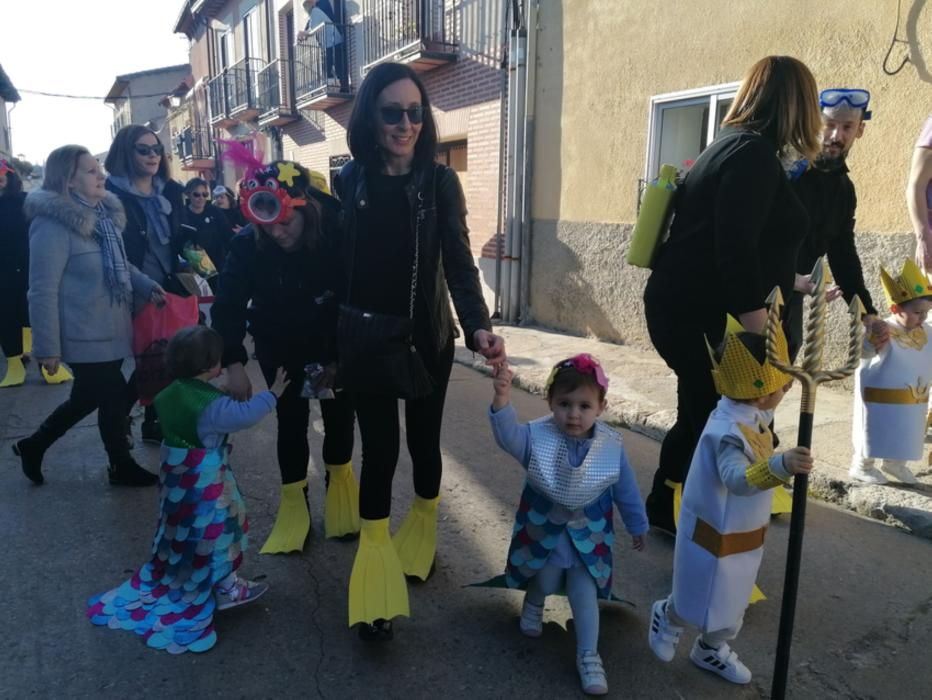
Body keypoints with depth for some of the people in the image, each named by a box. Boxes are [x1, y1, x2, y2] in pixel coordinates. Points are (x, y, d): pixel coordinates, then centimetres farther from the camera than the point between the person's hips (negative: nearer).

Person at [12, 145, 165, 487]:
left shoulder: (102, 213, 7)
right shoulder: (53, 223, -20)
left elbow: (118, 263, 19)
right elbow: (43, 291, -20)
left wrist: (147, 285, 1)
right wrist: (47, 347, -19)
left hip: (109, 328, 9)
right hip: (85, 335, -8)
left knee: (88, 397, 19)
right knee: (114, 395, 3)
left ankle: (33, 445, 39)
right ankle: (121, 466, 24)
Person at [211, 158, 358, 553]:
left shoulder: (338, 232, -26)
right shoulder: (248, 245, -22)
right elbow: (228, 305, -18)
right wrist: (233, 364, -28)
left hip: (333, 342, 0)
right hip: (278, 345, 0)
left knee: (339, 410, 9)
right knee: (291, 417, 0)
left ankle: (339, 478, 34)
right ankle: (294, 499, 17)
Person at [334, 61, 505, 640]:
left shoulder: (441, 182, -7)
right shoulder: (349, 181, -5)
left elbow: (459, 262, -14)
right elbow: (336, 267, -1)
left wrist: (480, 326, -31)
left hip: (428, 340, 1)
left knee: (424, 441, 13)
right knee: (379, 449, -2)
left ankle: (423, 530, 39)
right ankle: (376, 567, 8)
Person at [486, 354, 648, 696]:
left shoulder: (611, 446, -15)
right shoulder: (537, 437, -22)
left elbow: (625, 490, -1)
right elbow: (508, 434, -43)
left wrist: (638, 526, 11)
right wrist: (502, 398, -62)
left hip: (588, 533, 1)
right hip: (543, 528, -1)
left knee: (585, 592, 2)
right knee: (546, 582, 8)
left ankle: (588, 656, 18)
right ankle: (533, 603, 45)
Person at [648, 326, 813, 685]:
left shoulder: (751, 415, -5)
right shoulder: (731, 432, -35)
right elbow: (737, 479, -53)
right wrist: (780, 467, -67)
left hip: (743, 535, 9)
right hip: (715, 536, -9)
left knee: (732, 601, 25)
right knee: (700, 601, 14)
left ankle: (712, 649, 48)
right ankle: (666, 616, 45)